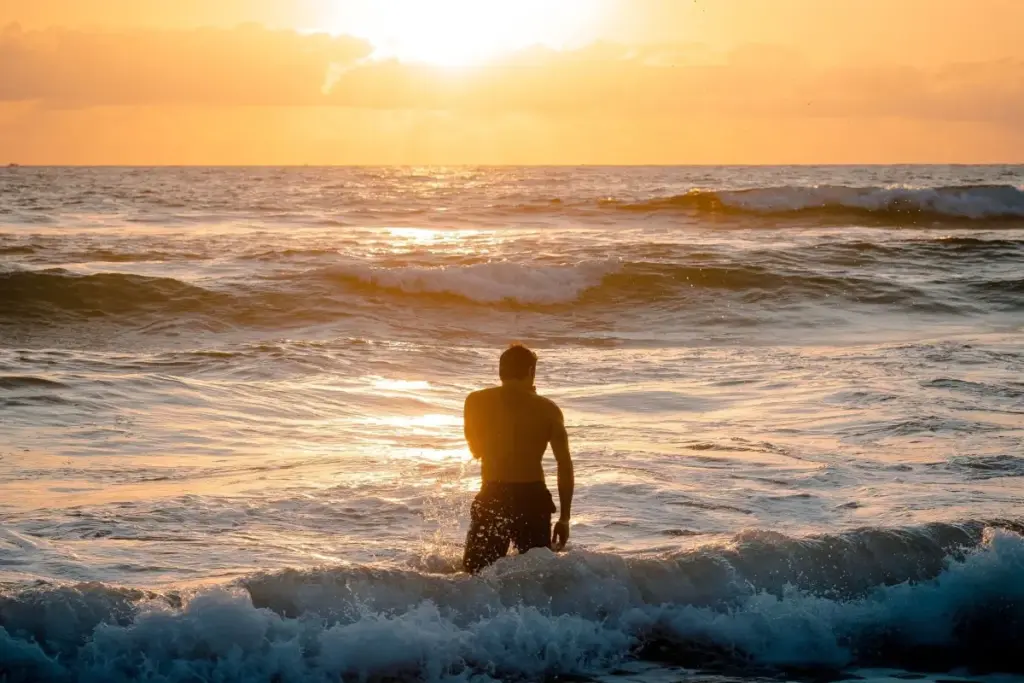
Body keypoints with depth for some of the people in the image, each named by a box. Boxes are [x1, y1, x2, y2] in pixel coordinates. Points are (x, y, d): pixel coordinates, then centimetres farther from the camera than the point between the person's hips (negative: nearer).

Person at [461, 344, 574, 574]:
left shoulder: (477, 402, 4)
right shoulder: (547, 409, 3)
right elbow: (565, 464, 1)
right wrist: (564, 518, 7)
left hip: (493, 499, -1)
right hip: (533, 500, 1)